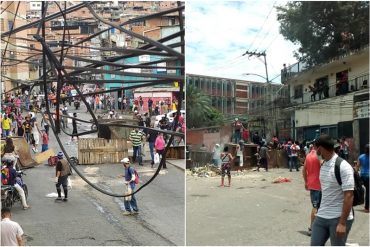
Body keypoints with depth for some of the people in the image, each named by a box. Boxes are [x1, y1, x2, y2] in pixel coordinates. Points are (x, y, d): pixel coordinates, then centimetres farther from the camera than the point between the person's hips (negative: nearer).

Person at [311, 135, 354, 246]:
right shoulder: (323, 165, 8)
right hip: (321, 217, 7)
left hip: (339, 218, -7)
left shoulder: (343, 167, -16)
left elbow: (349, 196, -19)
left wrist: (342, 223, -21)